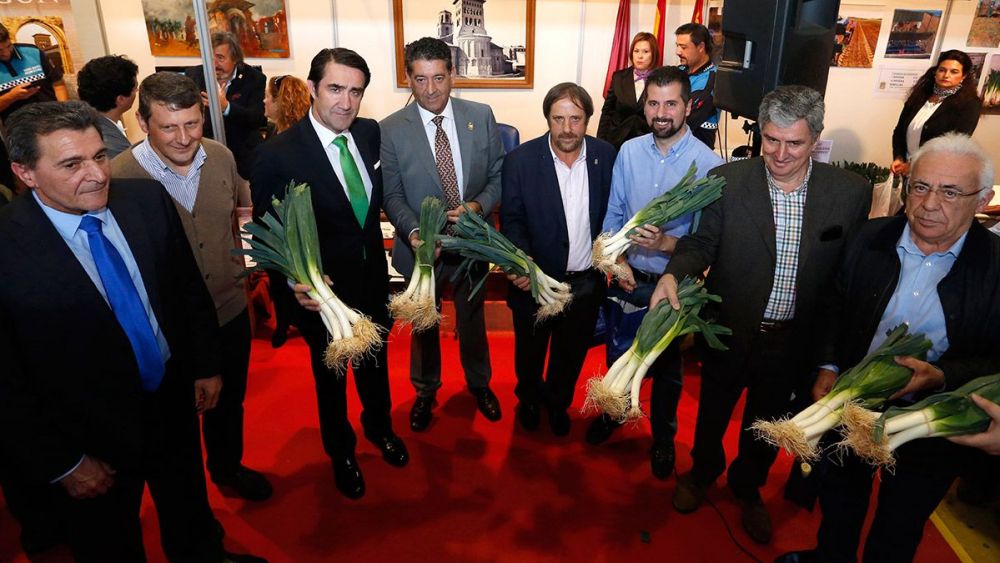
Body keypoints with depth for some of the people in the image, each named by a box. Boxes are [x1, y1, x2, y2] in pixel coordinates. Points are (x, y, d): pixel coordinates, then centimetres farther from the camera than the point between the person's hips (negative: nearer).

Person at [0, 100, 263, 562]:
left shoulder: (147, 199, -11)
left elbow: (188, 286, 1)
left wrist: (206, 365, 5)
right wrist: (61, 463, -10)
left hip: (175, 401, 3)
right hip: (93, 437, -3)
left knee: (190, 508, 29)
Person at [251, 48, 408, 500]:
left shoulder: (371, 133, -7)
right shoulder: (277, 154, -22)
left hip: (374, 280, 4)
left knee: (375, 361, 26)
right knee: (330, 374, 20)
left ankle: (379, 425, 56)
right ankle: (340, 450, 48)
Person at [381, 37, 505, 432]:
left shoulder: (481, 116, -7)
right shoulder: (391, 130, -11)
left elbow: (499, 174, -2)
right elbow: (392, 195, -9)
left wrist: (478, 205, -20)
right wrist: (413, 231, -27)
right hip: (421, 246, -1)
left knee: (472, 319, 22)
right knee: (423, 324, 19)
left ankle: (479, 382, 47)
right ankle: (425, 390, 44)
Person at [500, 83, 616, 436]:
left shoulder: (606, 156, -6)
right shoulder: (520, 160, -14)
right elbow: (511, 219, -12)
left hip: (586, 284, 2)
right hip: (535, 282, -2)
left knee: (572, 353, 23)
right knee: (530, 351, 22)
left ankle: (557, 403, 52)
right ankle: (528, 399, 54)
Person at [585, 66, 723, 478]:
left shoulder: (708, 163, -16)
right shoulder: (629, 152, -4)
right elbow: (613, 214, 2)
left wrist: (666, 243, -32)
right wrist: (618, 261, -10)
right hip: (627, 277, 3)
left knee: (667, 366, 18)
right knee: (618, 353, 22)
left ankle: (663, 435, 42)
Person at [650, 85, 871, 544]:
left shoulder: (851, 192, -9)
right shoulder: (726, 180, -13)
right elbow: (702, 243, -10)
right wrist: (674, 274, -31)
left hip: (795, 340, 1)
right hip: (729, 331, -1)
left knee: (768, 421, 23)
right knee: (712, 412, 22)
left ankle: (747, 485, 53)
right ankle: (702, 471, 53)